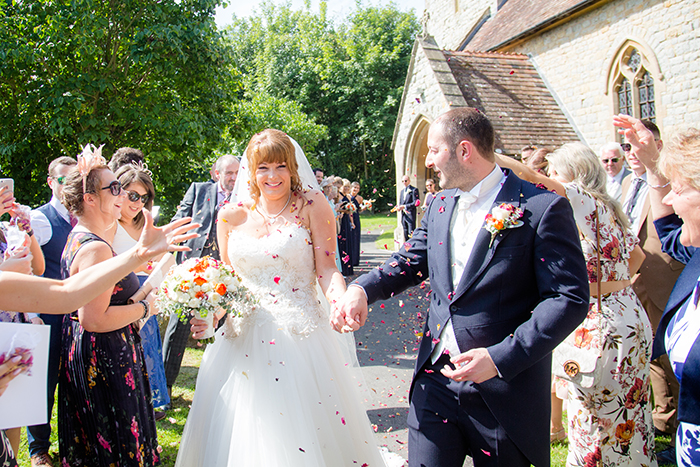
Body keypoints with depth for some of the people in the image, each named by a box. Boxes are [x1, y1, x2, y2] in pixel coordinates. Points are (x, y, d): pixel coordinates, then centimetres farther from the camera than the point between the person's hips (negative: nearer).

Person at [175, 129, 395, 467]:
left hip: (299, 335, -3)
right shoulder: (232, 216, 6)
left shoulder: (312, 206, -2)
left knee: (305, 436, 3)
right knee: (245, 436, 10)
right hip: (243, 337, 3)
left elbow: (326, 268, -5)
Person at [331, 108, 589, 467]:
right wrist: (362, 289, -6)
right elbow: (409, 261, 15)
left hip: (503, 393, -4)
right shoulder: (440, 206, 9)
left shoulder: (543, 209, -12)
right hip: (434, 382, 5)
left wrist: (501, 357, -21)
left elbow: (570, 298, -14)